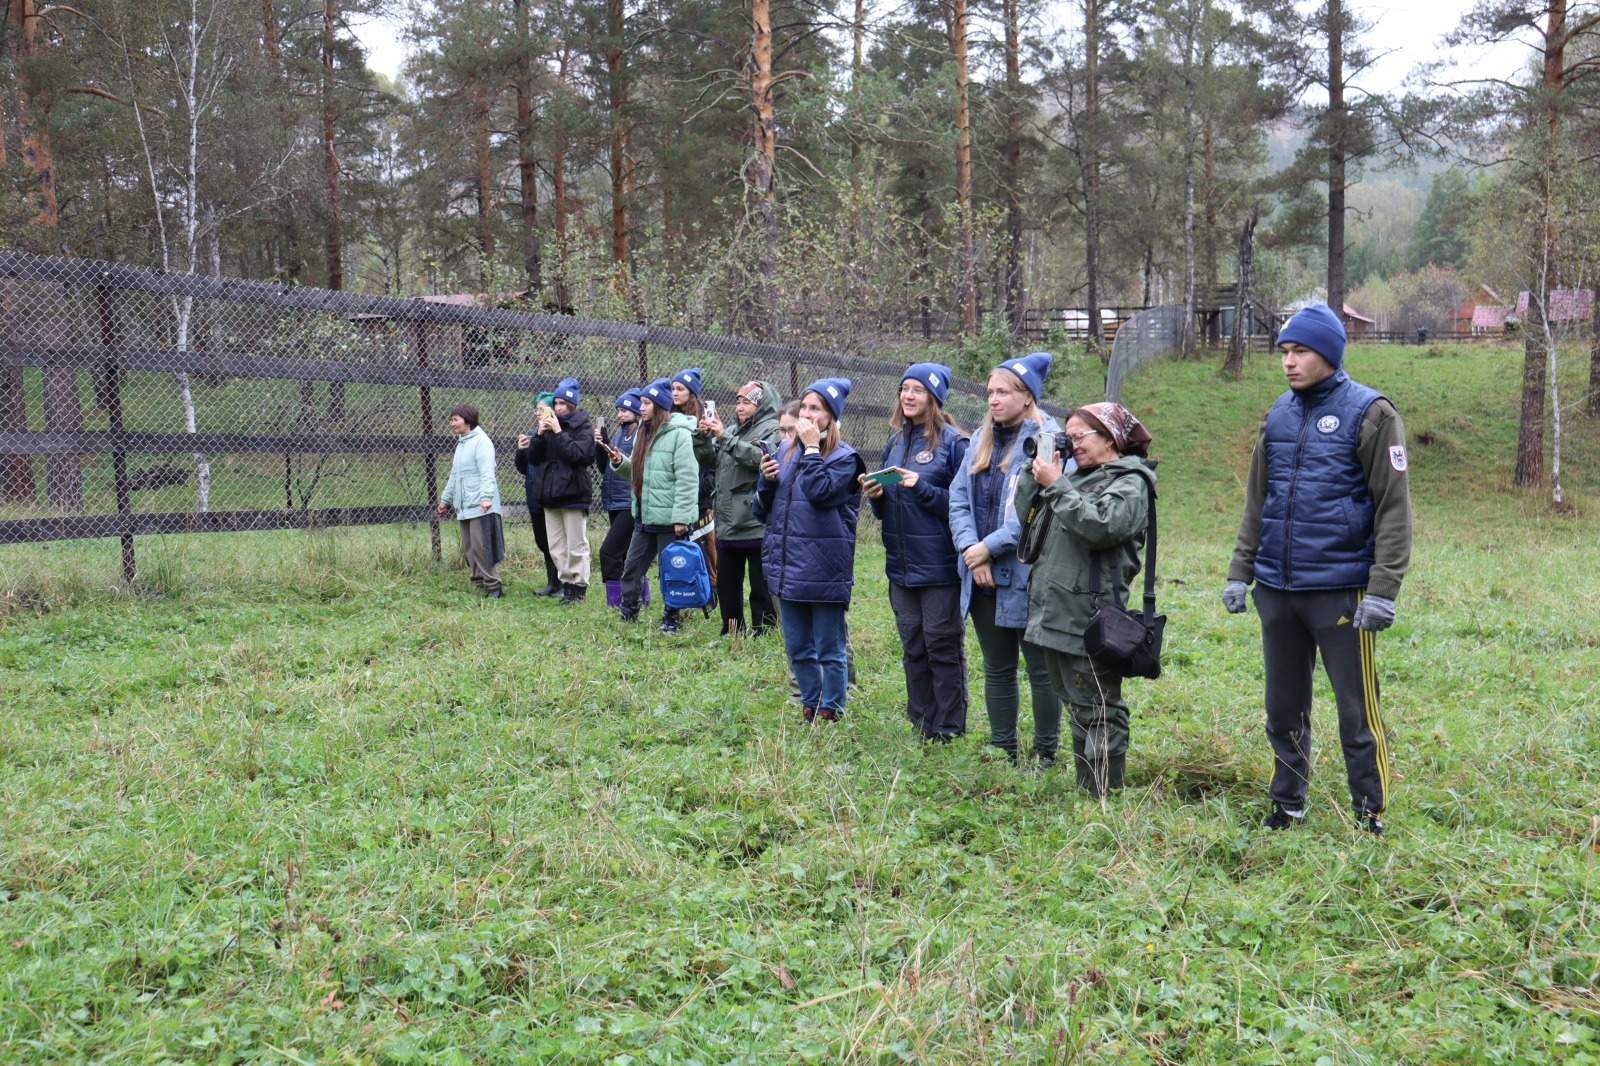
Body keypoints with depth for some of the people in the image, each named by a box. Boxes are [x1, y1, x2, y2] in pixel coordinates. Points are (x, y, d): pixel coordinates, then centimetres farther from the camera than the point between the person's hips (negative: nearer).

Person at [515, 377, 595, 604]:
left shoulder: (583, 426, -4)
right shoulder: (548, 425, 12)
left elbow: (577, 454, -20)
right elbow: (532, 458, 7)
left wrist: (558, 432, -18)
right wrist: (539, 435, -7)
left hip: (573, 494, -6)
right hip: (550, 493, 6)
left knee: (576, 547, -2)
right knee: (556, 547, 9)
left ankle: (579, 588, 5)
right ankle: (566, 585, 17)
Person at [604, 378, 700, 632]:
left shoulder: (679, 434, -14)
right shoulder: (644, 432, 13)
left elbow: (687, 480, -18)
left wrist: (681, 518, -21)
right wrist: (620, 462, -1)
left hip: (669, 519, -8)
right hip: (644, 516, 9)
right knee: (632, 567, 14)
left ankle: (670, 621, 14)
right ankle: (625, 616, 26)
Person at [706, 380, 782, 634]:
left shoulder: (772, 429, -4)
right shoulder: (733, 429, 18)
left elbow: (760, 456, -22)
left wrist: (724, 438, -20)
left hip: (757, 524, -8)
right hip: (728, 522, 8)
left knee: (761, 587, -1)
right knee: (726, 583, 14)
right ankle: (732, 633, 25)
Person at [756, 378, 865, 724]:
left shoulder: (844, 457, -6)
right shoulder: (785, 451, 11)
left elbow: (820, 492, -24)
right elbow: (762, 510, 13)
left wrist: (812, 448, -15)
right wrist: (767, 480, -6)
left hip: (824, 567, -6)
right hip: (787, 566, 6)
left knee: (829, 649, 3)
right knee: (798, 649, 15)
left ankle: (831, 713, 15)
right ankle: (810, 706, 29)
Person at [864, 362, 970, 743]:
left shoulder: (953, 443, -8)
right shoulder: (895, 442, 12)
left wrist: (923, 489, -20)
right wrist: (876, 494, -2)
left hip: (939, 564, -7)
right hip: (901, 564, 7)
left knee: (942, 646, 1)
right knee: (913, 646, 13)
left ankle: (948, 729, 11)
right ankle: (920, 722, 24)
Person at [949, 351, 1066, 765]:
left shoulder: (1048, 441, -11)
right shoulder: (982, 438, 10)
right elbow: (958, 498, 5)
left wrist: (990, 546, -18)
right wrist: (970, 550, -9)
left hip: (1029, 575, -6)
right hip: (983, 576, 7)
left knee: (1041, 669, 6)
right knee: (996, 669, 15)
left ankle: (1045, 753, 19)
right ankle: (1003, 750, 27)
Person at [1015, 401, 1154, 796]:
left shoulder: (1129, 483, -6)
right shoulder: (1077, 477, 17)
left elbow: (1098, 525, -24)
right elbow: (1027, 516, 15)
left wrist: (1056, 485, -17)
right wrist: (1035, 473, 4)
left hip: (1088, 619, -9)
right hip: (1054, 612, 9)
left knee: (1098, 709, -2)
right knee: (1076, 705, 16)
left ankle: (1105, 795, 4)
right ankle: (1084, 788, 26)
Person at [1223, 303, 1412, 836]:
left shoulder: (1370, 413, -5)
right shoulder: (1279, 414, 11)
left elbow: (1394, 508, -8)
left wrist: (1383, 590, -14)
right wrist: (1240, 572, 11)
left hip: (1340, 588, -5)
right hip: (1276, 590, 6)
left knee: (1358, 712, 0)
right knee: (1284, 710, 14)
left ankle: (1370, 817, 13)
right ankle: (1287, 807, 28)